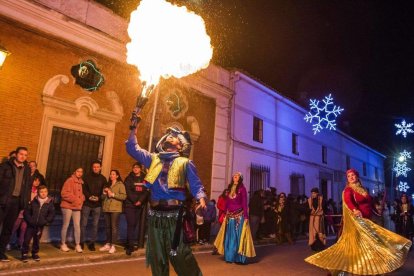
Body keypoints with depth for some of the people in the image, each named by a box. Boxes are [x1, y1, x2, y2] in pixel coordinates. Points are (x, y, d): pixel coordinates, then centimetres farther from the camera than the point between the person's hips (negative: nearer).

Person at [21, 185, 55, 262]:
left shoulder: (49, 203, -5)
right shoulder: (33, 202, -5)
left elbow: (51, 214, -6)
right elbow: (26, 212, -1)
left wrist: (45, 221, -16)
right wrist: (30, 220, -12)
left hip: (40, 226, 1)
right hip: (31, 225, -1)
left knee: (37, 240, 12)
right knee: (27, 239, -1)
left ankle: (35, 253, 29)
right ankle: (24, 254, 15)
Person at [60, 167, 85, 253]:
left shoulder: (81, 182, 12)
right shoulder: (69, 180, -7)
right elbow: (64, 193, -13)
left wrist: (81, 199, 2)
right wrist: (74, 199, -16)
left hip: (77, 207, 5)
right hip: (67, 206, -5)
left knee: (77, 225, 2)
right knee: (65, 225, 5)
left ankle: (77, 245, 8)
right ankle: (63, 244, 19)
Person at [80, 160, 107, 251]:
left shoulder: (103, 179, 6)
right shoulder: (87, 177, 4)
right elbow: (83, 189, 0)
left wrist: (98, 197, -12)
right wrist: (89, 196, -15)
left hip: (97, 205, 1)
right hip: (87, 203, -1)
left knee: (95, 225, 4)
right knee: (83, 224, 3)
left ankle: (92, 243, 13)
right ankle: (81, 242, 16)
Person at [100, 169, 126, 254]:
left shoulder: (120, 184, -2)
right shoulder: (107, 184, 19)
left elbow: (124, 196, -12)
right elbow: (103, 197, 24)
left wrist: (113, 194, -16)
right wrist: (104, 193, 3)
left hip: (115, 209, -6)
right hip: (107, 208, 6)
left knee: (114, 227, -5)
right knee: (107, 227, 10)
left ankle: (113, 246, 2)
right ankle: (107, 244, 19)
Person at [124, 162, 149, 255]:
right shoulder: (129, 178, 7)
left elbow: (147, 191, 1)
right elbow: (128, 191, -4)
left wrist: (140, 200, -13)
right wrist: (135, 201, -14)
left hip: (141, 204, 2)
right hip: (130, 204, -2)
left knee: (134, 224, 2)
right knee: (131, 224, -9)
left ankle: (129, 245, 14)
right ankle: (130, 246, -6)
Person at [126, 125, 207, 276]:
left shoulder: (185, 163, 5)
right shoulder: (153, 159, 15)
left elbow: (196, 186, 1)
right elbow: (133, 149, 17)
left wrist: (202, 199, -18)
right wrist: (133, 129, 11)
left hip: (174, 213, -4)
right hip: (155, 214, 4)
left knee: (180, 256, -4)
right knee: (157, 256, 14)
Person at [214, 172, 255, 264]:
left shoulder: (242, 188, -5)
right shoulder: (230, 188, 12)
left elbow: (244, 203, -9)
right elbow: (227, 202, 13)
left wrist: (246, 216, -14)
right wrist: (225, 215, 11)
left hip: (239, 216, -6)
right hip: (230, 216, 6)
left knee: (238, 236, -2)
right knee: (229, 237, 9)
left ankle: (239, 258, 6)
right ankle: (230, 257, 19)